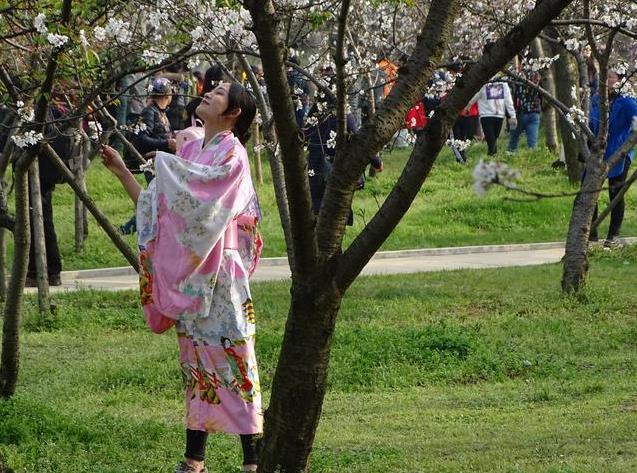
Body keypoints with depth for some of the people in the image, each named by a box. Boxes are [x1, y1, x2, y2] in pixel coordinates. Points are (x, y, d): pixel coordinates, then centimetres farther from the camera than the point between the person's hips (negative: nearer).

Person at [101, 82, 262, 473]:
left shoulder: (231, 154, -7)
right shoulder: (191, 152, 15)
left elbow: (206, 183, -26)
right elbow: (158, 205, 16)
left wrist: (167, 161, -12)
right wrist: (121, 171, 11)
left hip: (219, 274, -7)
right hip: (188, 274, 8)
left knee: (231, 358, -6)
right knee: (195, 359, 9)